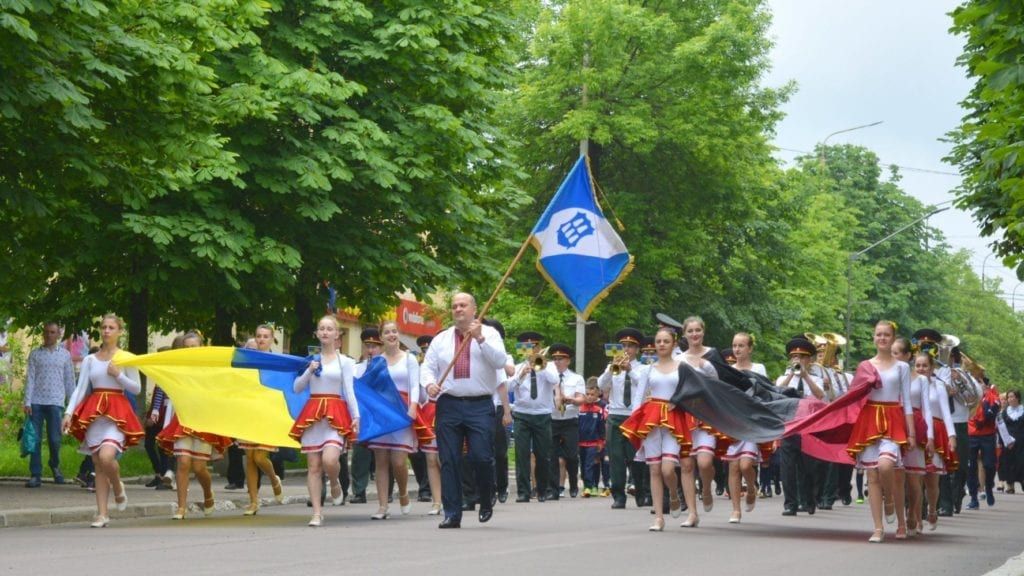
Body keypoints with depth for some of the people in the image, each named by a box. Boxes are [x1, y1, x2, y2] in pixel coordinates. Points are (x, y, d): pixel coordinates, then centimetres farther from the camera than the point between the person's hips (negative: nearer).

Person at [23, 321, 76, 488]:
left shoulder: (65, 355, 10)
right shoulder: (35, 354, 9)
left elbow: (69, 380, 11)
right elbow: (30, 378, 4)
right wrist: (27, 402, -5)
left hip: (55, 401, -1)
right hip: (37, 401, 1)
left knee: (54, 439, -6)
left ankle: (55, 465, 22)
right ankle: (35, 475, 2)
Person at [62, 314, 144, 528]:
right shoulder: (90, 360, 11)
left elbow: (136, 388, 5)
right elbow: (80, 388, 5)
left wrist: (118, 375, -10)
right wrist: (69, 412, -6)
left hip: (117, 413, -3)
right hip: (93, 412, 3)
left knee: (106, 457, -24)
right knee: (98, 464, 2)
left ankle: (118, 488, 7)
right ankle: (102, 513, 6)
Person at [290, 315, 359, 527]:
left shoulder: (344, 361, 6)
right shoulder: (311, 359, 13)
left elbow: (349, 391, 1)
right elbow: (297, 388, 10)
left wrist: (356, 416, -7)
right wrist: (310, 371, -5)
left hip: (336, 414, -3)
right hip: (312, 413, 3)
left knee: (329, 459, -22)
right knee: (313, 466, -1)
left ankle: (335, 484, 12)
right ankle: (317, 513, 3)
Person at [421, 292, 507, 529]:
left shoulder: (489, 334, 6)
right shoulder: (441, 339, 14)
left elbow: (500, 361, -9)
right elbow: (427, 366, 11)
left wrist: (480, 338, -19)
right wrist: (429, 383, -10)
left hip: (480, 406, -3)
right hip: (448, 405, 3)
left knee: (482, 457, -11)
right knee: (449, 461, 1)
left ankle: (486, 502, 16)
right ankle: (452, 514, 6)